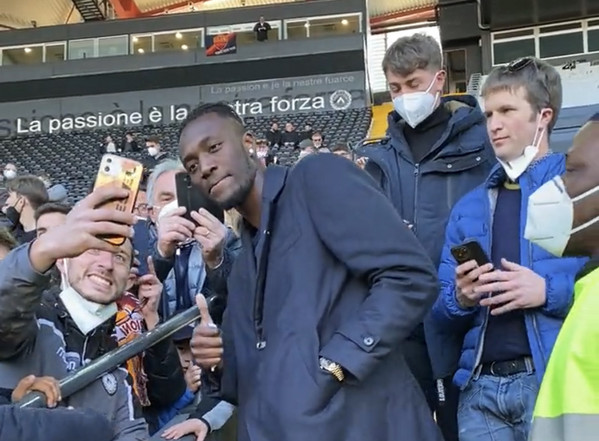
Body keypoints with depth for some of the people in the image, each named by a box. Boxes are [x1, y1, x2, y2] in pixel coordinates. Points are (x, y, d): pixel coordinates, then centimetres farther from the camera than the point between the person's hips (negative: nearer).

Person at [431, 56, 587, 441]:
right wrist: (460, 298, -5)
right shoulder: (469, 206, 16)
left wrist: (548, 291, -19)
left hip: (557, 379, -4)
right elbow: (441, 309, 14)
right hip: (481, 387, 5)